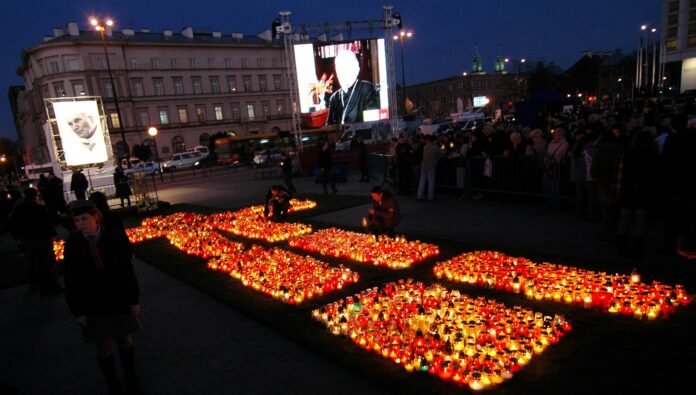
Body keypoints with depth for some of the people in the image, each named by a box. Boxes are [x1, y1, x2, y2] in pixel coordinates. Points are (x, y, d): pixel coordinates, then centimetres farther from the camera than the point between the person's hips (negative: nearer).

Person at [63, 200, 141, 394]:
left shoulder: (112, 238, -10)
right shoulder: (73, 244, -10)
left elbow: (127, 270, -5)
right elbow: (71, 281, -4)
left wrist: (134, 300, -2)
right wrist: (77, 311, -4)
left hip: (119, 301, 0)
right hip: (92, 306, 0)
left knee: (125, 341, 14)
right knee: (104, 347, 10)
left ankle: (131, 379, 35)